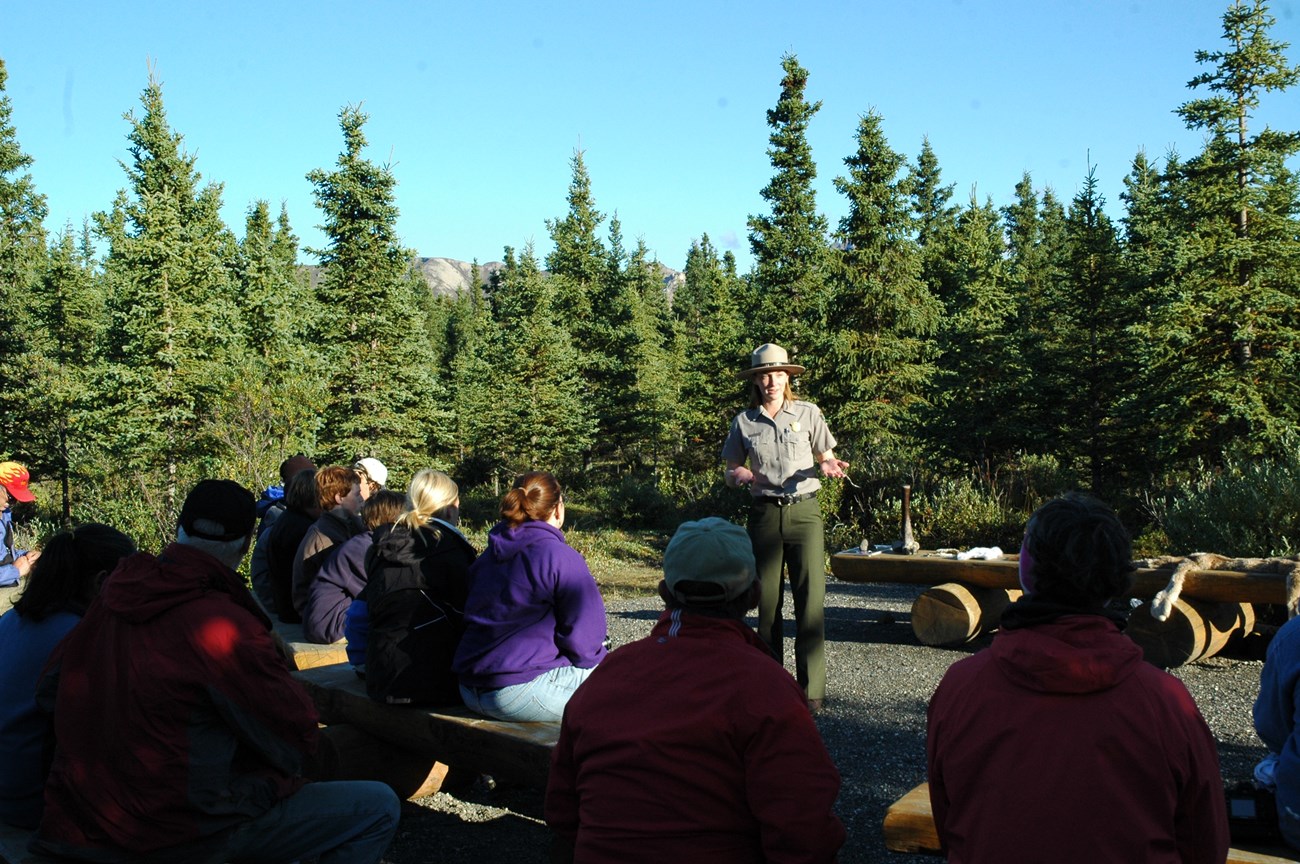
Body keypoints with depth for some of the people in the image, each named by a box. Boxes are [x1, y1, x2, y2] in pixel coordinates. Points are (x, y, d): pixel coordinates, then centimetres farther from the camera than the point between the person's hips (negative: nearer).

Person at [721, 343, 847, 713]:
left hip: (804, 511, -1)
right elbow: (730, 474, 12)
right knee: (768, 600, 3)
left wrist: (829, 467, -13)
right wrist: (740, 475, -11)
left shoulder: (808, 413, 4)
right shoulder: (744, 421, 7)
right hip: (765, 513, 1)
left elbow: (827, 459, 10)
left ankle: (811, 689, -1)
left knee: (810, 599, -6)